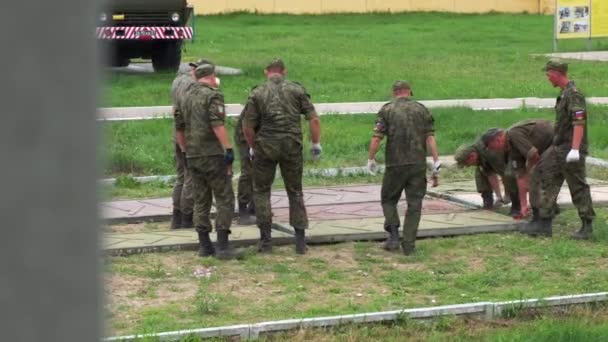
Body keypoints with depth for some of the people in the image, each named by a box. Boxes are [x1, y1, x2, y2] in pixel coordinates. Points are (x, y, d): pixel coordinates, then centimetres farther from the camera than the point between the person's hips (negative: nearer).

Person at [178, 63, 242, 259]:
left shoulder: (187, 96, 15)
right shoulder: (213, 95, -9)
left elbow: (180, 124, 21)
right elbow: (217, 125, -20)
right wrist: (228, 149, -20)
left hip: (193, 155, 7)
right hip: (212, 154, -7)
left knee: (201, 201, 11)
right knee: (224, 199, -3)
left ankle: (205, 246, 11)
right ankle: (222, 247, -10)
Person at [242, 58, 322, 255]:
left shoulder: (257, 93, 1)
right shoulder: (296, 90, 3)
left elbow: (247, 127, -2)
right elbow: (313, 119, -2)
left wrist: (253, 148, 12)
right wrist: (316, 143, 6)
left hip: (265, 146, -1)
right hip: (292, 146, 1)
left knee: (261, 191, 12)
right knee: (295, 192, 12)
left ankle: (266, 240, 7)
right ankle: (300, 242, 9)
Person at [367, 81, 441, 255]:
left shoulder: (386, 110, 2)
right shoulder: (421, 109, 7)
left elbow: (376, 138, -6)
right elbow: (430, 137, -1)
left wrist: (371, 159, 4)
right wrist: (436, 161, -1)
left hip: (395, 164, -1)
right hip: (418, 164, 1)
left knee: (388, 199, 16)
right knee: (414, 204, 6)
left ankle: (394, 234, 0)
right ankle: (408, 244, 2)